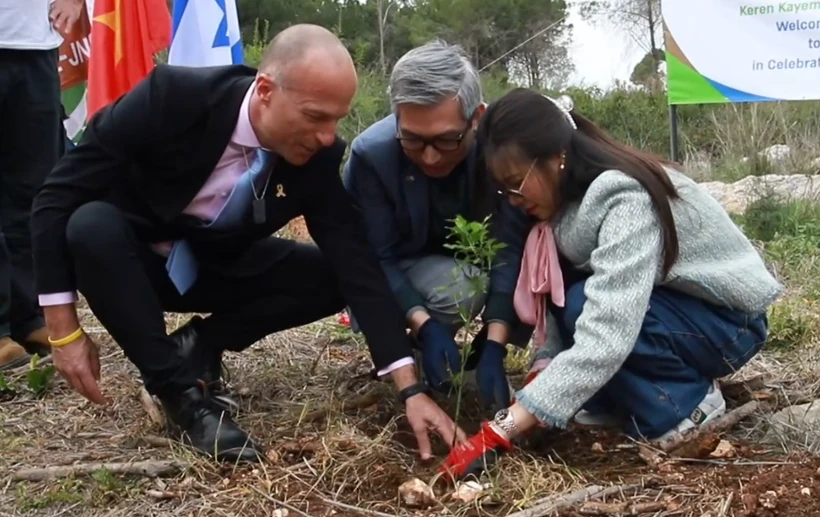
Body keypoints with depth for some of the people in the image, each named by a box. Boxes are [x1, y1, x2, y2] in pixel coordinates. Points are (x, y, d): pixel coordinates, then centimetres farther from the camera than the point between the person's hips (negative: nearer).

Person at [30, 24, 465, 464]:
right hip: (131, 256, -3)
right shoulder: (173, 96, -31)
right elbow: (60, 195, -25)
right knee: (92, 226, -36)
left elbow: (357, 265, -21)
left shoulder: (318, 155, -20)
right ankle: (183, 393, -22)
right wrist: (64, 330, -26)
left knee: (331, 278, -17)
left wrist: (411, 389, -28)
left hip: (217, 265, 3)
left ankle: (198, 345, -1)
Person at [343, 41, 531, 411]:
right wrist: (424, 326, -37)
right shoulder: (371, 154, -28)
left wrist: (495, 346, -37)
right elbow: (375, 261, -21)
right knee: (461, 289, -34)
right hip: (399, 275, -2)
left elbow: (512, 247, -27)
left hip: (475, 263, 3)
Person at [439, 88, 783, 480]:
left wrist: (500, 433, -43)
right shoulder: (571, 193, -8)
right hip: (664, 298, 8)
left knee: (585, 306, -29)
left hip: (728, 320, -8)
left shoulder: (626, 201, -33)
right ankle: (621, 399, 0)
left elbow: (603, 340, -42)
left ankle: (685, 402, -9)